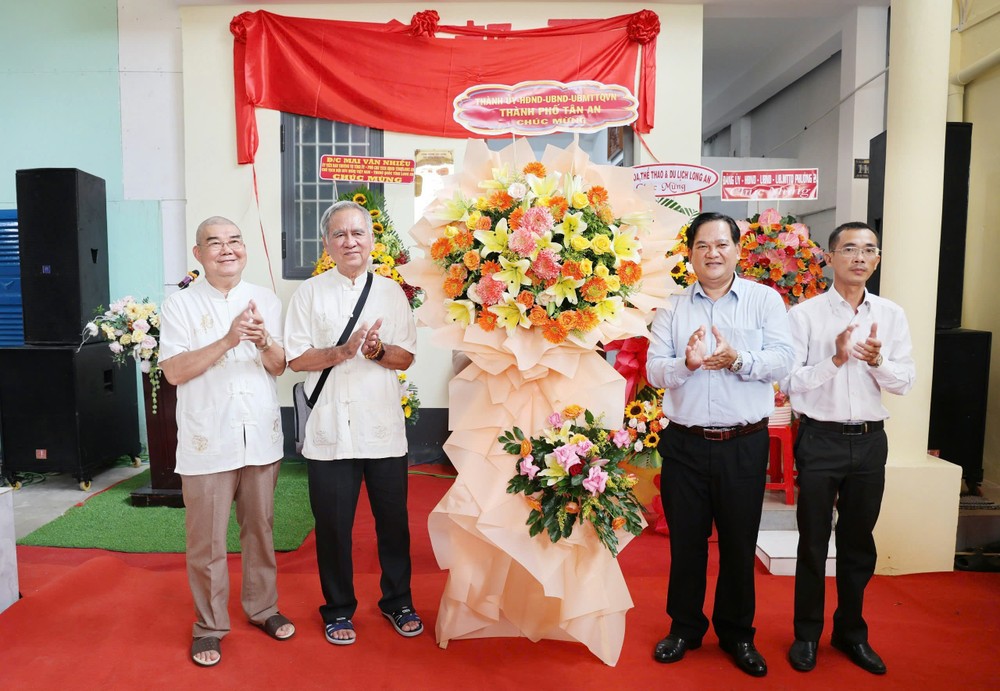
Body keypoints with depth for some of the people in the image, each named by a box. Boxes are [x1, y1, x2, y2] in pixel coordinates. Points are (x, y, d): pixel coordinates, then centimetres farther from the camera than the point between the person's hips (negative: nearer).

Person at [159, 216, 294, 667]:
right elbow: (174, 371, -11)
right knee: (207, 540, 5)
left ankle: (262, 607, 32)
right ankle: (210, 625, 23)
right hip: (207, 442, -2)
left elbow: (279, 367, 3)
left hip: (261, 436, 3)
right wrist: (227, 341, -22)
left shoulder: (266, 300, 5)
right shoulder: (180, 305, -2)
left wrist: (263, 340, -19)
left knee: (260, 528, 14)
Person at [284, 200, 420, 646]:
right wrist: (344, 351, -17)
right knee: (333, 524, 9)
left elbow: (406, 357, 6)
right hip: (330, 430, -1)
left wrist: (378, 350, -14)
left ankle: (398, 601, 32)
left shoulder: (392, 292, 8)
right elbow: (296, 359, -2)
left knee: (393, 520, 11)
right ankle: (338, 609, 30)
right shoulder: (310, 293, 3)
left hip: (384, 427, 2)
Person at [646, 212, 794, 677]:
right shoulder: (672, 309, 6)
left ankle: (737, 634, 32)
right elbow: (654, 370, -1)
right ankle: (684, 627, 32)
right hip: (685, 443, 1)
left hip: (744, 444, -1)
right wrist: (686, 364, -21)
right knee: (685, 540, 12)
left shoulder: (765, 299, 2)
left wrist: (738, 359, -24)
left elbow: (782, 359, -7)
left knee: (739, 542, 12)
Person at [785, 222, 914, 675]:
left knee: (859, 541, 15)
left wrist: (877, 361, -16)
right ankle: (807, 634, 25)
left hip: (870, 440, 4)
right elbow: (790, 382, -10)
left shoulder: (891, 315, 5)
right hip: (820, 438, -3)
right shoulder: (805, 314, -6)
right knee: (813, 541, 8)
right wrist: (835, 359, -23)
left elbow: (904, 383, 3)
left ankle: (851, 632, 34)